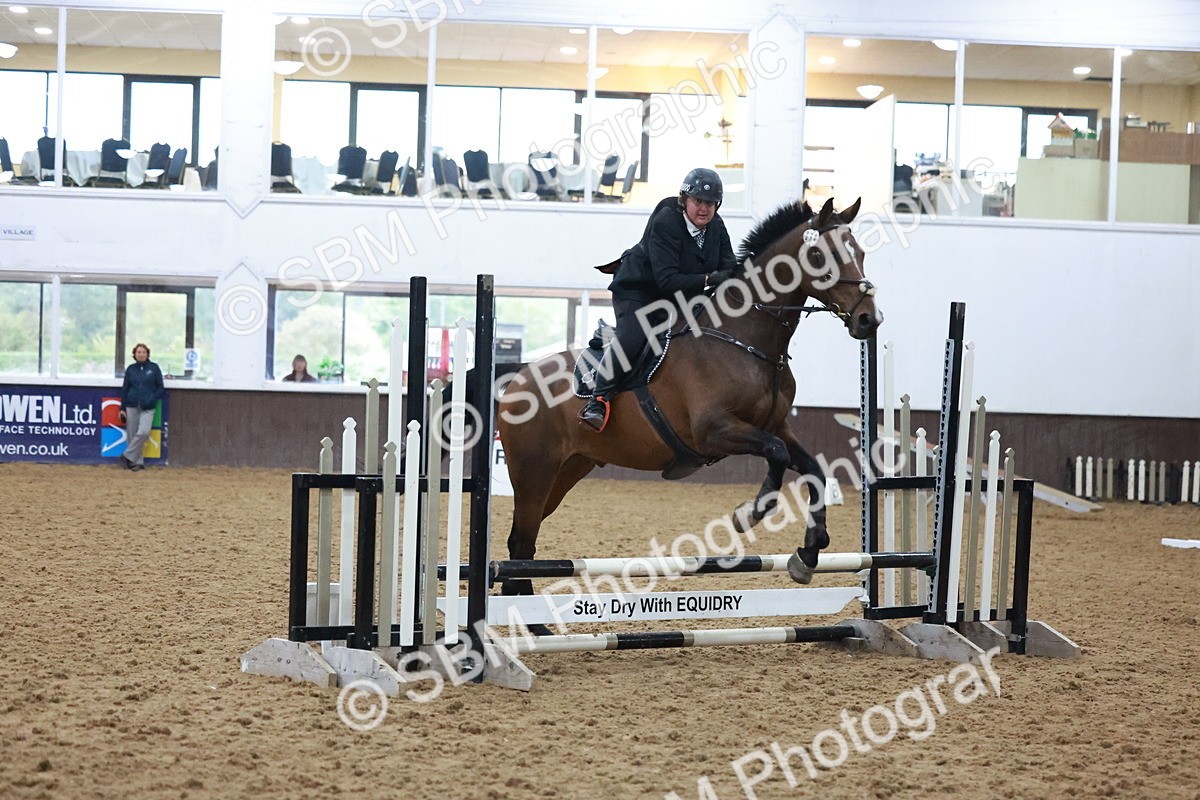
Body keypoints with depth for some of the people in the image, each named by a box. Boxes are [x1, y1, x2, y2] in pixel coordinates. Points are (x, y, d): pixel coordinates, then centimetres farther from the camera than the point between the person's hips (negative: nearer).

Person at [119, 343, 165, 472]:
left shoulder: (154, 368, 3)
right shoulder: (131, 369, 8)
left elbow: (160, 387, 5)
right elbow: (125, 389, 11)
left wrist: (153, 400, -10)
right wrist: (122, 409, 6)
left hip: (147, 407, -2)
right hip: (132, 406, 2)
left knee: (143, 432, -17)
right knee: (132, 435, 0)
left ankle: (128, 456, -4)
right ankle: (138, 462, 8)